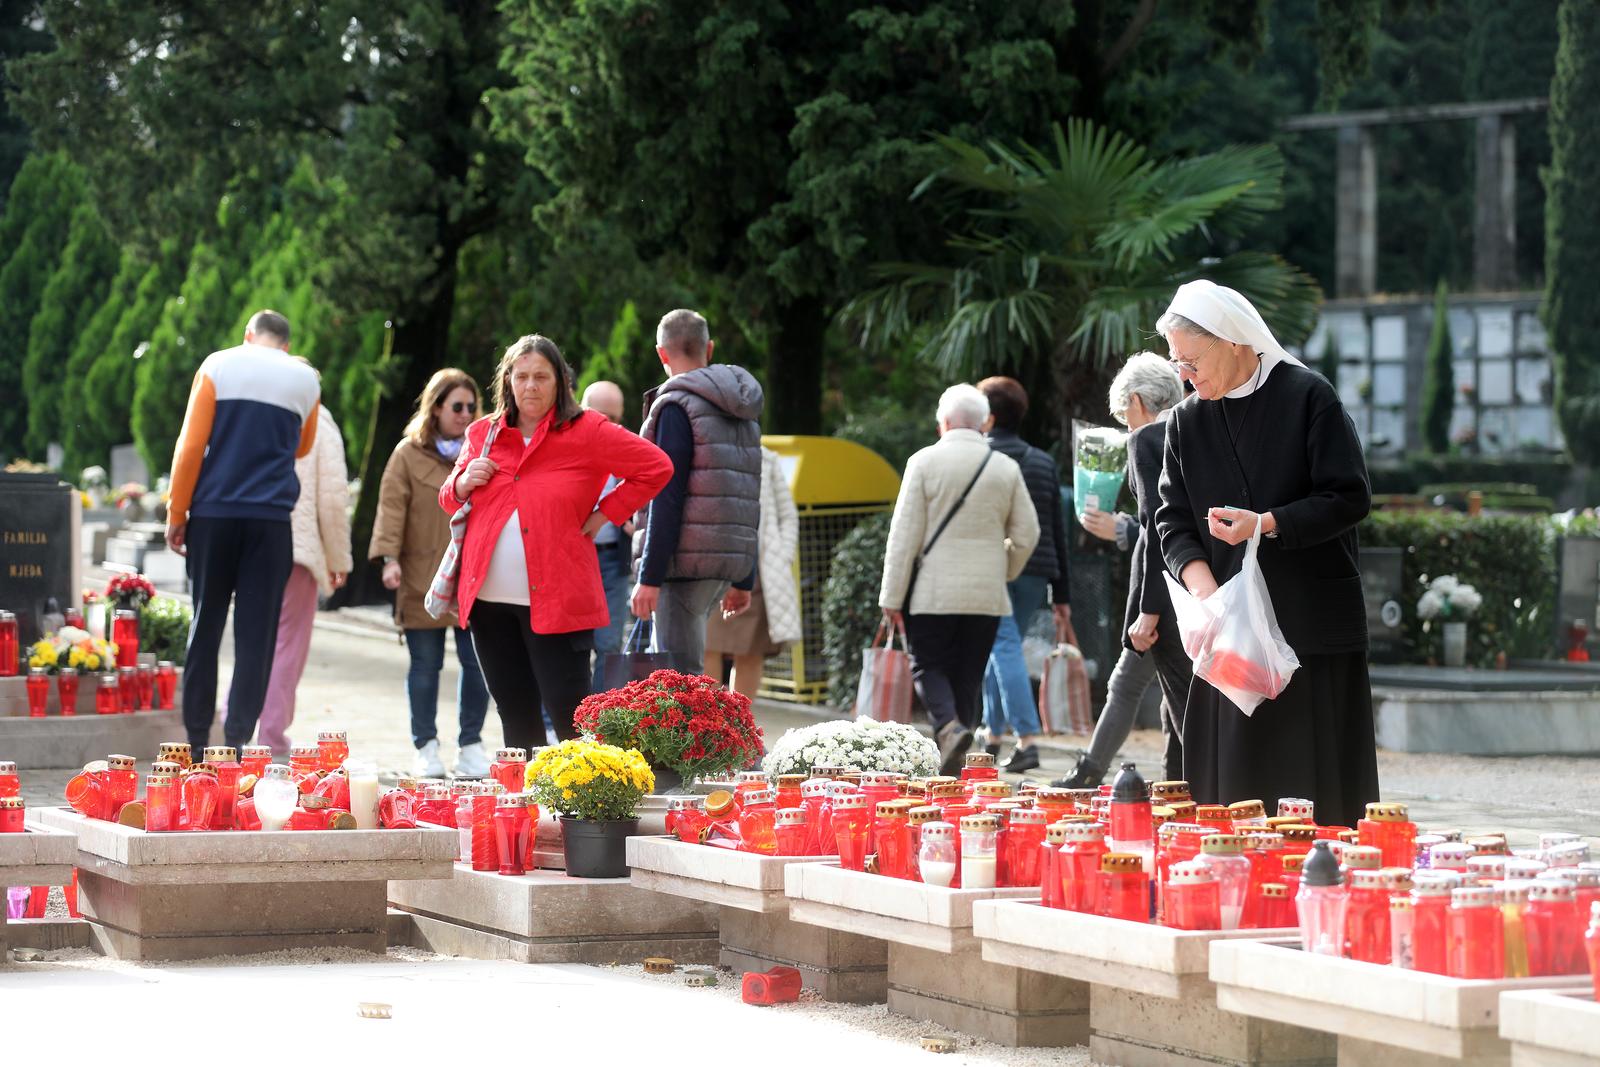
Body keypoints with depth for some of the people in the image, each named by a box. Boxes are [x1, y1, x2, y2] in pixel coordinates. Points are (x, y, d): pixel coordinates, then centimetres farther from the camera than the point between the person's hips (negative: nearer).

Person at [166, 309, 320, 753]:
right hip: (271, 517, 0)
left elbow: (191, 445, -4)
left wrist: (177, 513, 1)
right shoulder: (305, 379, 8)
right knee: (256, 633, 1)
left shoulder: (217, 366, 2)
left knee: (205, 626, 7)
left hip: (213, 515, 0)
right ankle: (237, 739, -7)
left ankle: (196, 741, 8)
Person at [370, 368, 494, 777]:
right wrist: (390, 557, -14)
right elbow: (392, 507, -2)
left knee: (477, 661, -1)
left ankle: (471, 744, 11)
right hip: (423, 578, -2)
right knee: (425, 664, 2)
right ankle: (426, 747, 12)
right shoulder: (408, 454, 4)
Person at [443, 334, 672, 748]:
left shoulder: (587, 432, -1)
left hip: (556, 601, -5)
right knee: (516, 716, 9)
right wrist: (463, 483, 0)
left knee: (569, 713, -9)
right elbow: (448, 499, 23)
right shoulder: (482, 434, 12)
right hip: (488, 601, 5)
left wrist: (605, 513, -2)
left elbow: (657, 467, 0)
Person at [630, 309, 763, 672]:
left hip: (686, 561, -8)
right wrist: (744, 580, 24)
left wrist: (650, 576, -15)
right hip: (729, 561, 8)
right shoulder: (742, 414, 17)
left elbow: (667, 497, -15)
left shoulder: (677, 407, -8)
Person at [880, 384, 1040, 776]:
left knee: (928, 667, 7)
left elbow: (904, 534, -7)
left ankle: (950, 726, -20)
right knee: (969, 676, 10)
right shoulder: (1006, 468, 4)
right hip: (987, 596, 3)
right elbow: (1026, 535, 5)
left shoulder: (925, 462, -6)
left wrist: (892, 596, -4)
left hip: (933, 592, -3)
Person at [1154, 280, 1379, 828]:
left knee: (1318, 789, -5)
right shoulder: (1187, 422, 11)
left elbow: (1349, 498, -7)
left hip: (1315, 626, -4)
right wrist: (1203, 587, -10)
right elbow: (1173, 522, 9)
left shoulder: (1308, 396, -3)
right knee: (1231, 790, 1)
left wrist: (1265, 525, -18)